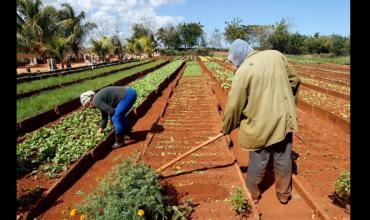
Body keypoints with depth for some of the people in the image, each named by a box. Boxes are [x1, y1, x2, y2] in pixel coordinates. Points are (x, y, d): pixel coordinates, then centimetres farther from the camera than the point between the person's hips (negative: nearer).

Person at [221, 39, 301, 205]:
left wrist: (226, 128, 4)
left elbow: (233, 105, -12)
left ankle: (253, 195, 36)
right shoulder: (276, 55, 0)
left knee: (257, 163, 15)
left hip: (261, 125, -4)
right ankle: (284, 194, 39)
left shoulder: (243, 71, -15)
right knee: (283, 160, 19)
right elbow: (294, 80, 10)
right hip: (284, 118, 5)